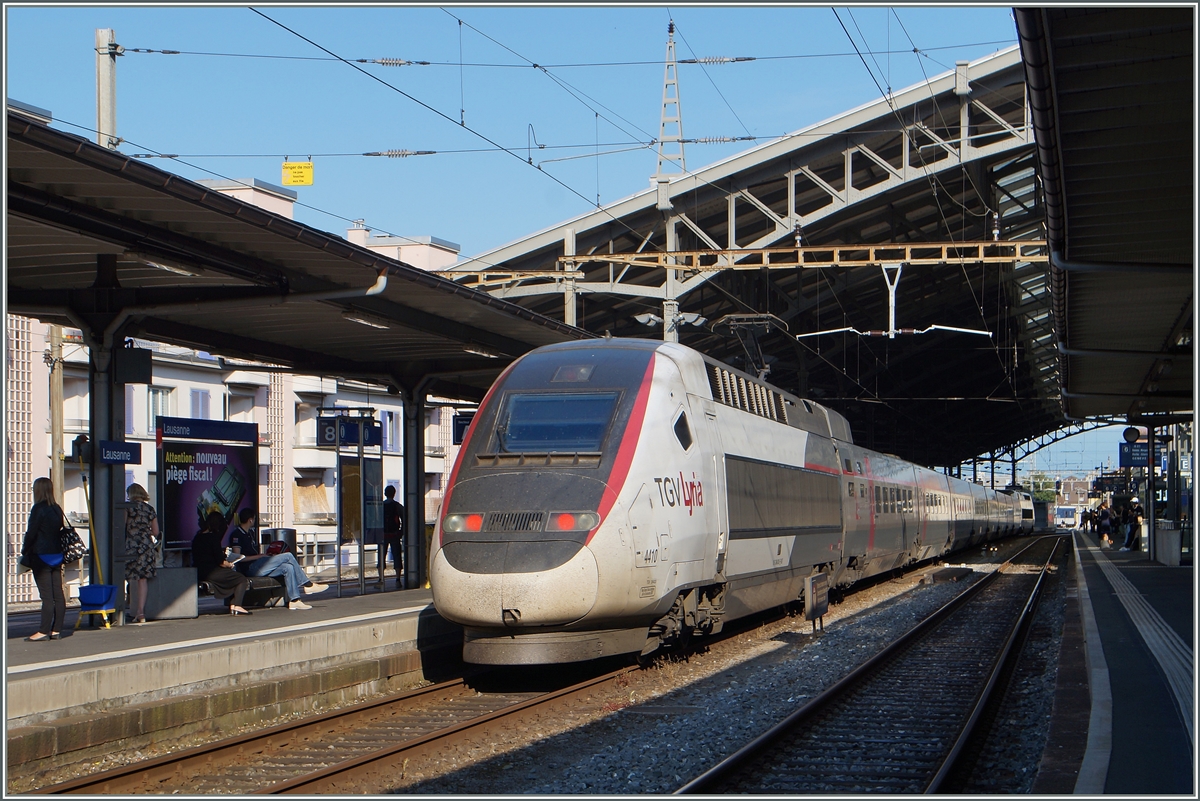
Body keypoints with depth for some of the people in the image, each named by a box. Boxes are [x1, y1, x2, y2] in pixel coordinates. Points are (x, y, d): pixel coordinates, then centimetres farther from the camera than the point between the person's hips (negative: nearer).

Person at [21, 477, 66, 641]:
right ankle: (56, 630, 10)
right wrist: (58, 551, 17)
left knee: (47, 596, -8)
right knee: (58, 595, 6)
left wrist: (24, 552, 1)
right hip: (56, 556, 7)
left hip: (41, 557, -7)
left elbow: (31, 533, -11)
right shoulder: (57, 509, 9)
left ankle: (43, 632, -5)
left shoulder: (38, 509, -12)